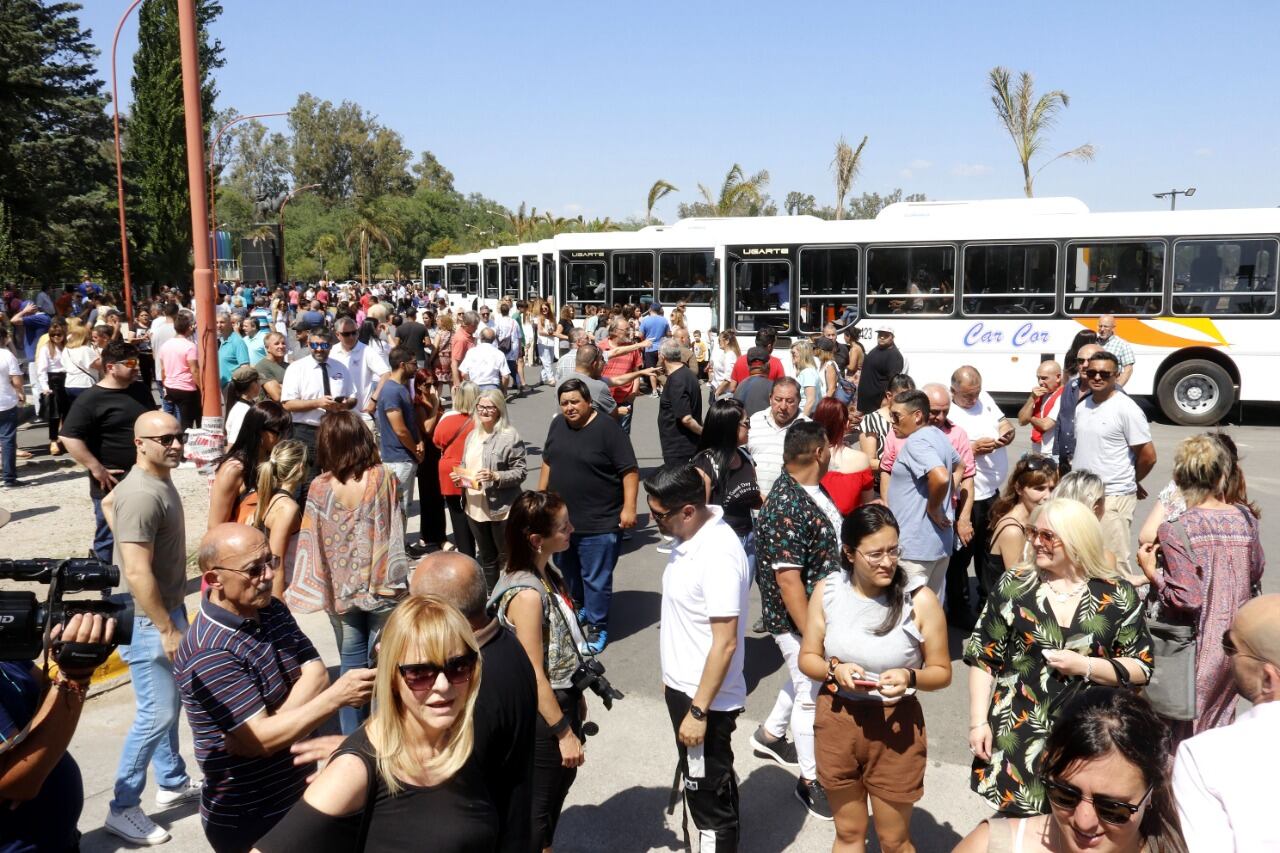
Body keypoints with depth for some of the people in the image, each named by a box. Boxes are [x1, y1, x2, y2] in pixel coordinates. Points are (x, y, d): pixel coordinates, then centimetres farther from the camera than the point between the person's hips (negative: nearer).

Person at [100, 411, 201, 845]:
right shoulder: (142, 495, -27)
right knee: (157, 714, -4)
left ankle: (173, 782, 35)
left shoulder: (159, 478, 4)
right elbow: (138, 573, -29)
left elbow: (108, 502, 25)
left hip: (167, 609, 10)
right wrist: (167, 628, -23)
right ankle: (123, 809, 10)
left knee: (167, 703, 20)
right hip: (147, 620, -10)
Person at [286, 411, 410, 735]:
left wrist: (302, 592, 3)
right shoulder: (383, 478, -12)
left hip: (341, 587, 1)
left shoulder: (319, 487, -10)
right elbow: (397, 529, -8)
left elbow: (311, 541, -7)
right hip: (383, 586, -1)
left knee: (352, 663, 15)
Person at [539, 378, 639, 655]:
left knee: (596, 579, 2)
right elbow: (548, 462, 17)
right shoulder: (557, 425, 5)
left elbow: (629, 470, -16)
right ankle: (578, 609, 46)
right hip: (559, 518, 7)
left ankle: (597, 627, 18)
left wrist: (629, 507, -21)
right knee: (566, 572, 23)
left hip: (599, 524, -7)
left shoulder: (607, 428, -16)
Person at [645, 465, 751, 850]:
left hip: (706, 698, -9)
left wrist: (698, 711, -21)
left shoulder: (719, 554, -27)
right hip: (683, 686, 9)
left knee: (708, 794, 7)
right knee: (714, 784, 24)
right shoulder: (690, 537, 1)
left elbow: (725, 642, -26)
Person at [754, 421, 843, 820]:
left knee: (807, 679, 26)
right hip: (799, 618, -10)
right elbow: (788, 580, -28)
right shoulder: (786, 509, -29)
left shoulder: (810, 489, 1)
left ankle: (770, 735, 48)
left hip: (825, 609, 10)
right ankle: (811, 780, 25)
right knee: (812, 694, 6)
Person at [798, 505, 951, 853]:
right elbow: (808, 658, 2)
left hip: (895, 726, -2)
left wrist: (910, 677, -26)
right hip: (836, 720, 2)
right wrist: (835, 670, -19)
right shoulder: (826, 591, -7)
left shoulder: (920, 599, -15)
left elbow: (941, 672, -6)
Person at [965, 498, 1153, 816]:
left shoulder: (1118, 596, -1)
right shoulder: (1013, 586, -1)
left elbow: (1142, 668, 1)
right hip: (1017, 735, 0)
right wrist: (978, 723, -4)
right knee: (1018, 820, 6)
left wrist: (1084, 666, -14)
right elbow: (983, 659, 1)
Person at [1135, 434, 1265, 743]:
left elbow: (1186, 598, -22)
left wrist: (1151, 572, -10)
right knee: (1218, 724, 21)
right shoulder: (1244, 519, -4)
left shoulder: (1176, 529, -20)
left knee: (1181, 733, 11)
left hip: (1195, 647, -5)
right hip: (1232, 643, 5)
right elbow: (1256, 574, 11)